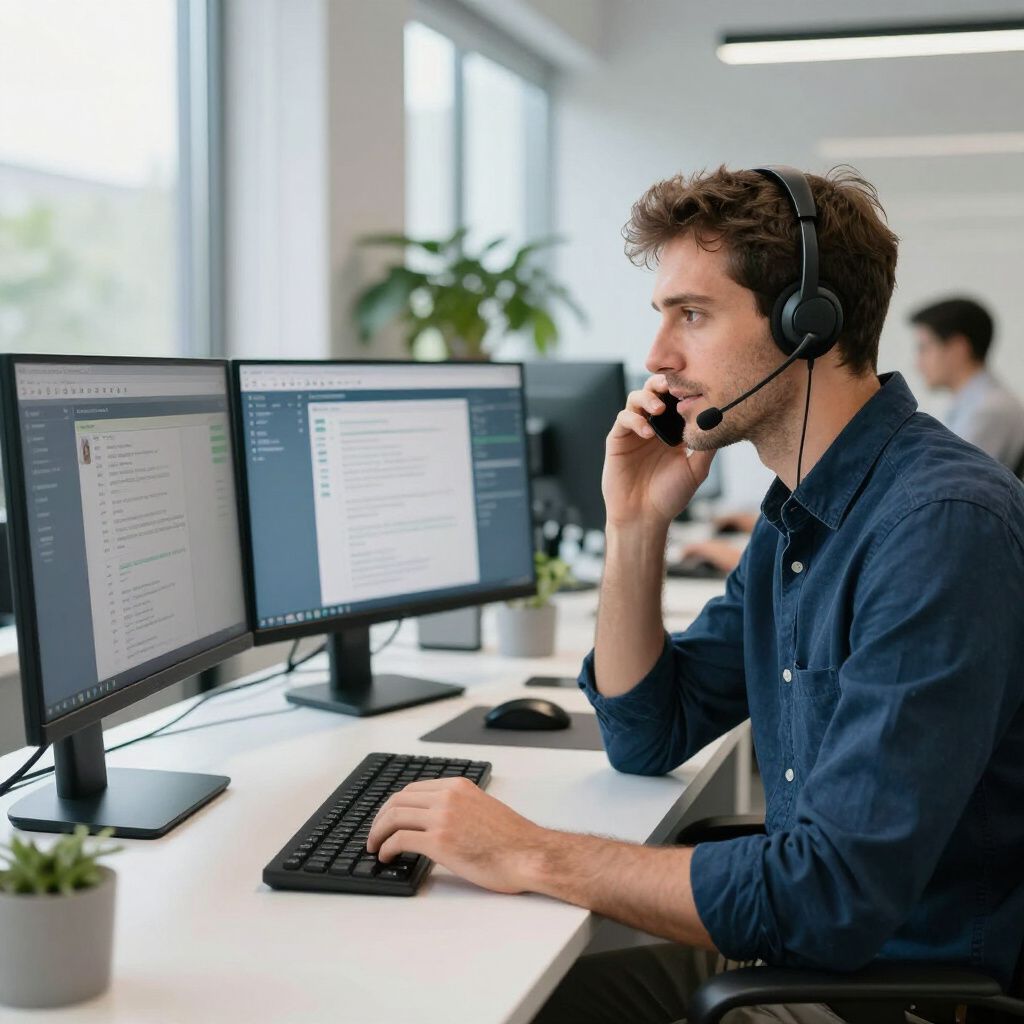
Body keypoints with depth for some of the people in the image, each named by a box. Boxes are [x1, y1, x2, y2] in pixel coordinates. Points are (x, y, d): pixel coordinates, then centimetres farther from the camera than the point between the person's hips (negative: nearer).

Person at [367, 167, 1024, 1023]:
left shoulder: (943, 524, -25)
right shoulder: (797, 516, 7)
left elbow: (837, 894, -30)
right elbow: (648, 740, 12)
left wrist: (533, 857, -24)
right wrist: (635, 526, -1)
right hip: (796, 946, 8)